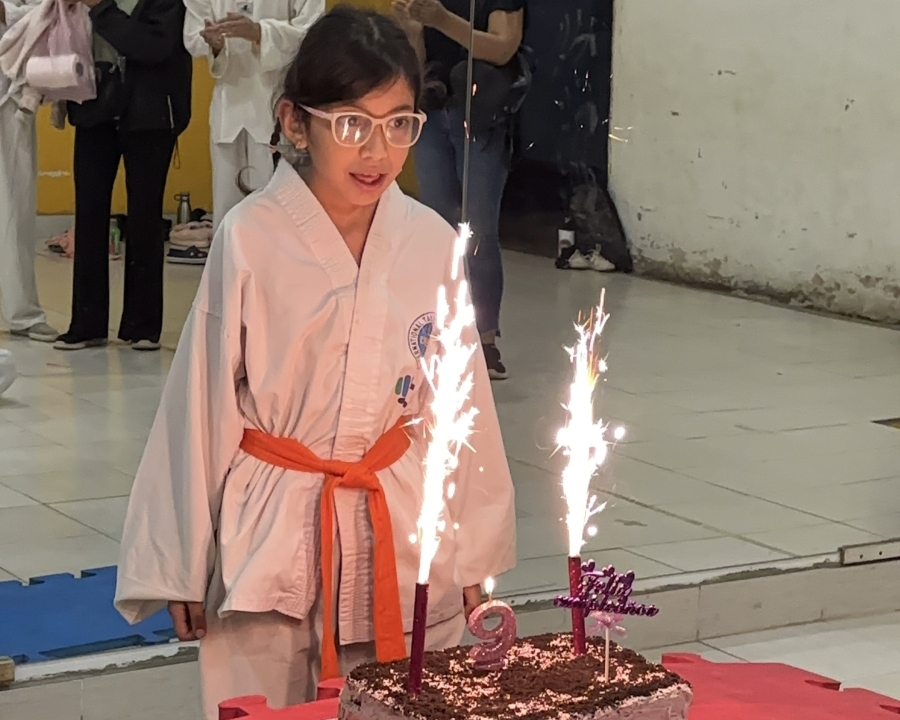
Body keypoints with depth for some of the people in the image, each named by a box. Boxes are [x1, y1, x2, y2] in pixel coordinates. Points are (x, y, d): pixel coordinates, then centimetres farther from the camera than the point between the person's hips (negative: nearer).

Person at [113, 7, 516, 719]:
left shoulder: (431, 242, -3)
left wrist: (471, 559, 11)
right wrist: (183, 570, 1)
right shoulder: (251, 239, -11)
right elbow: (203, 407, -3)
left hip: (408, 534, 3)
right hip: (273, 534, -2)